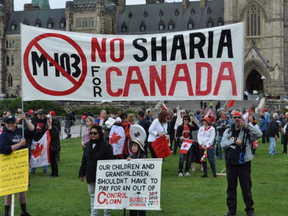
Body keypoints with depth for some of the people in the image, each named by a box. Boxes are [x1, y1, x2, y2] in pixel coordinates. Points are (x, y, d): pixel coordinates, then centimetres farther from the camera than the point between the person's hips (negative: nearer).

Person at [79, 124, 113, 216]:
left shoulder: (106, 146, -13)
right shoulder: (87, 146, 7)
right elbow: (84, 161, 12)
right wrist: (81, 173, 10)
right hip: (91, 177, 6)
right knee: (92, 195, 15)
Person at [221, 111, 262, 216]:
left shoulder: (247, 131, -1)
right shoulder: (228, 131, 8)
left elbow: (259, 134, -18)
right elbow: (223, 144, -3)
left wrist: (247, 126, -22)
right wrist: (235, 142, -15)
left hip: (244, 163, -3)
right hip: (230, 163, 3)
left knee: (246, 187, 2)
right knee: (231, 187, 9)